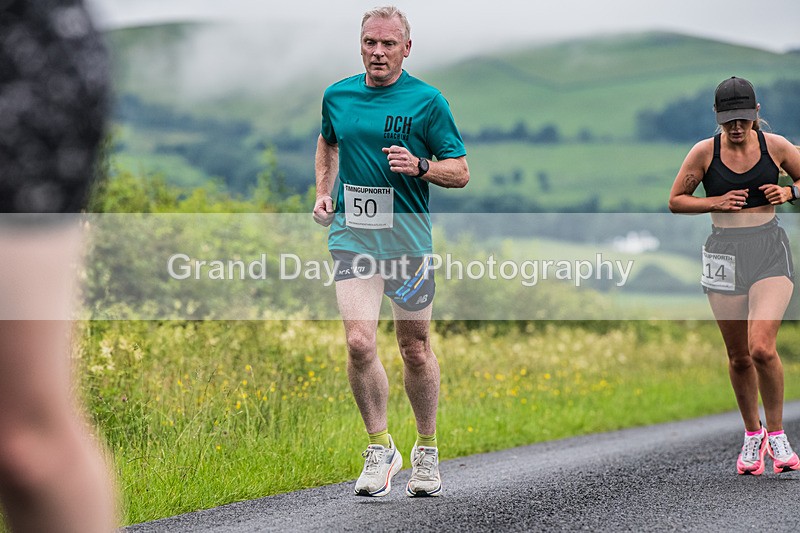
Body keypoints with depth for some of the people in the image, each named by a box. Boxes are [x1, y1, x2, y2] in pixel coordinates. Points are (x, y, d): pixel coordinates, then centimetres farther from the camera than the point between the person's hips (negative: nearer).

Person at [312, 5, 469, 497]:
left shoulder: (427, 101, -3)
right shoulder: (337, 96, 7)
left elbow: (461, 172, 0)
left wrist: (419, 166, -19)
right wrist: (323, 193, 13)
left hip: (409, 238, -1)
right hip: (352, 236, 2)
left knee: (415, 348, 8)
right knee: (359, 342, -13)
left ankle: (427, 451, 26)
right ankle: (380, 448, 3)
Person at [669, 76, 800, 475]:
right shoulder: (704, 152, -1)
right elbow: (676, 201, 6)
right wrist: (717, 202, -9)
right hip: (724, 255, 1)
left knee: (762, 348, -18)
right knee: (738, 357, 7)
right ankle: (751, 434, 28)